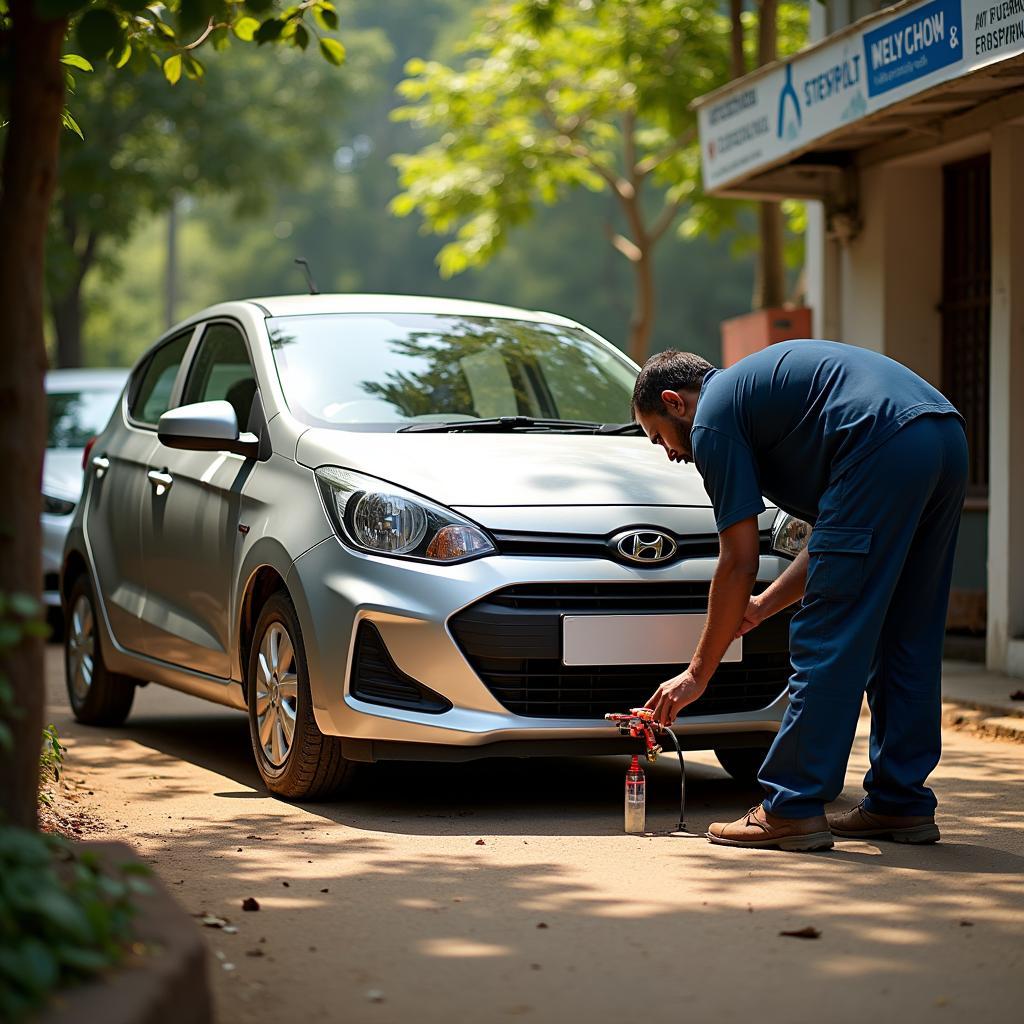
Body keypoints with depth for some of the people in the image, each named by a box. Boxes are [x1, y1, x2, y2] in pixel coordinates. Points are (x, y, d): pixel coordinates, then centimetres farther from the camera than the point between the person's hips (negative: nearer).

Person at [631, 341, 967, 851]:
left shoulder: (712, 417, 7)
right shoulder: (758, 384, 33)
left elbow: (739, 563, 5)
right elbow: (834, 542, 32)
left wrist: (697, 673, 13)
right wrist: (763, 606, 35)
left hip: (884, 449, -9)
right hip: (948, 441, 9)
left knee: (827, 641, -2)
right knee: (904, 641, 16)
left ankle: (792, 810, 2)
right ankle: (901, 804, 22)